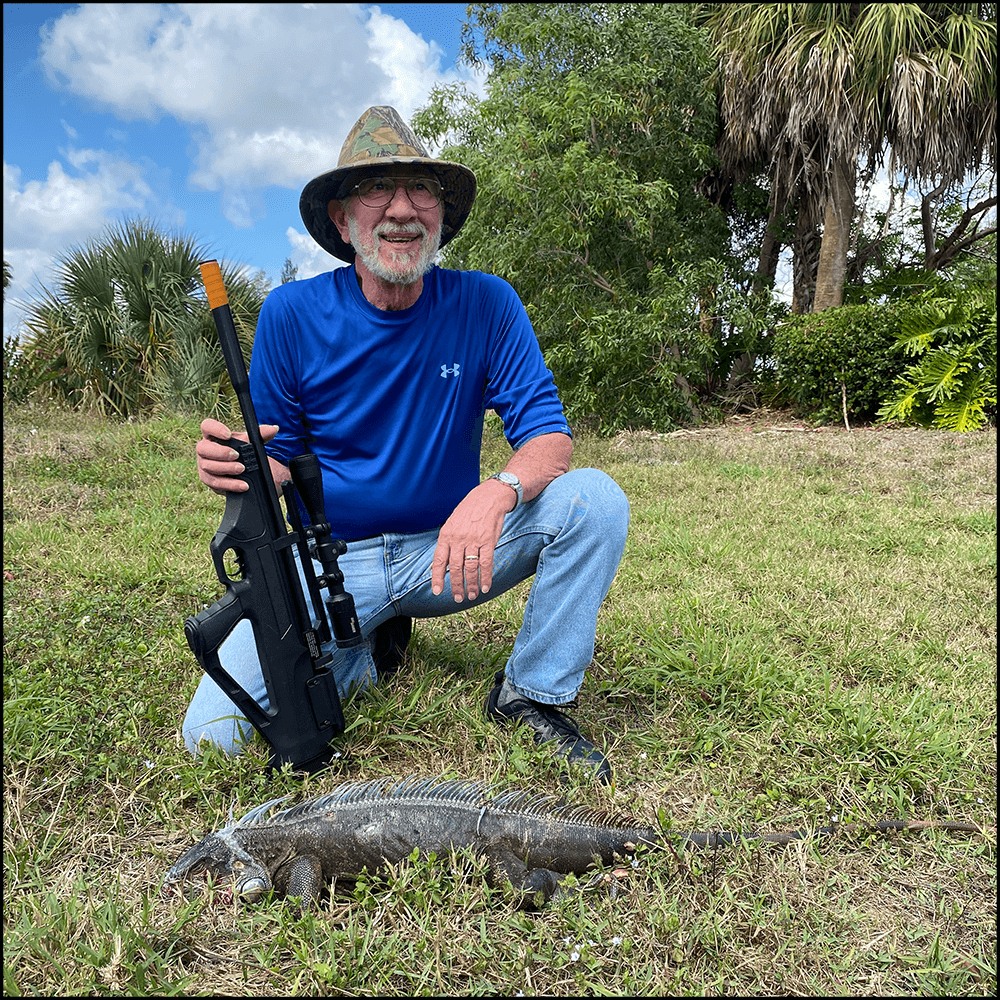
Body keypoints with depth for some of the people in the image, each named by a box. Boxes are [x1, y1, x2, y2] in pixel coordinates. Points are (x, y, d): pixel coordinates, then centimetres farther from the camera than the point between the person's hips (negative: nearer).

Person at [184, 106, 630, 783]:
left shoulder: (486, 304, -7)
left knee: (594, 497, -24)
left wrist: (499, 491, -35)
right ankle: (371, 648, 15)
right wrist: (234, 466, -25)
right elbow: (277, 457, 1)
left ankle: (532, 696, -4)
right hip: (335, 559, 0)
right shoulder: (292, 315, -7)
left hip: (450, 549, 0)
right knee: (215, 733, -15)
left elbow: (549, 434, -12)